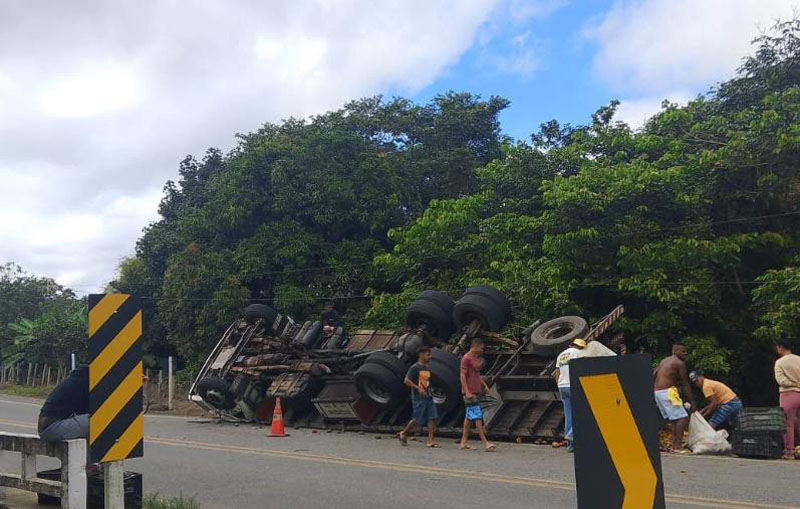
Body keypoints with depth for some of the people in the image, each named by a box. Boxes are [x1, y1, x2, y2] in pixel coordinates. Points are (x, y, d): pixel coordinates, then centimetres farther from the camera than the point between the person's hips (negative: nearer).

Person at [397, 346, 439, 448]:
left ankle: (430, 440, -3)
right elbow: (406, 380, -17)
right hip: (418, 398, -8)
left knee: (432, 417, -4)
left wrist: (429, 390, 15)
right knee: (418, 419, -3)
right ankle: (403, 434, 18)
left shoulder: (427, 368, 16)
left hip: (428, 397, 8)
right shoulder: (414, 368, -9)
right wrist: (418, 388, -23)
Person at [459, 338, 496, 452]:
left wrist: (484, 385, 15)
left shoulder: (476, 358, 17)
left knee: (469, 417, 10)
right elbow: (462, 376, -15)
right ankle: (485, 443, -10)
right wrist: (467, 392, -21)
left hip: (476, 391, 9)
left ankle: (464, 442, 13)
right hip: (470, 392, -9)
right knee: (477, 417, -9)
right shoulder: (466, 358, -12)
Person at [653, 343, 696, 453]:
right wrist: (692, 401, -1)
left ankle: (674, 446, 14)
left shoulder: (665, 360, 19)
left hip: (657, 392, 9)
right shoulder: (679, 363, -6)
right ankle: (678, 446, -11)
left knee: (674, 419, 15)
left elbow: (653, 375, 16)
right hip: (667, 392, -9)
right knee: (682, 417, -8)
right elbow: (685, 384, -5)